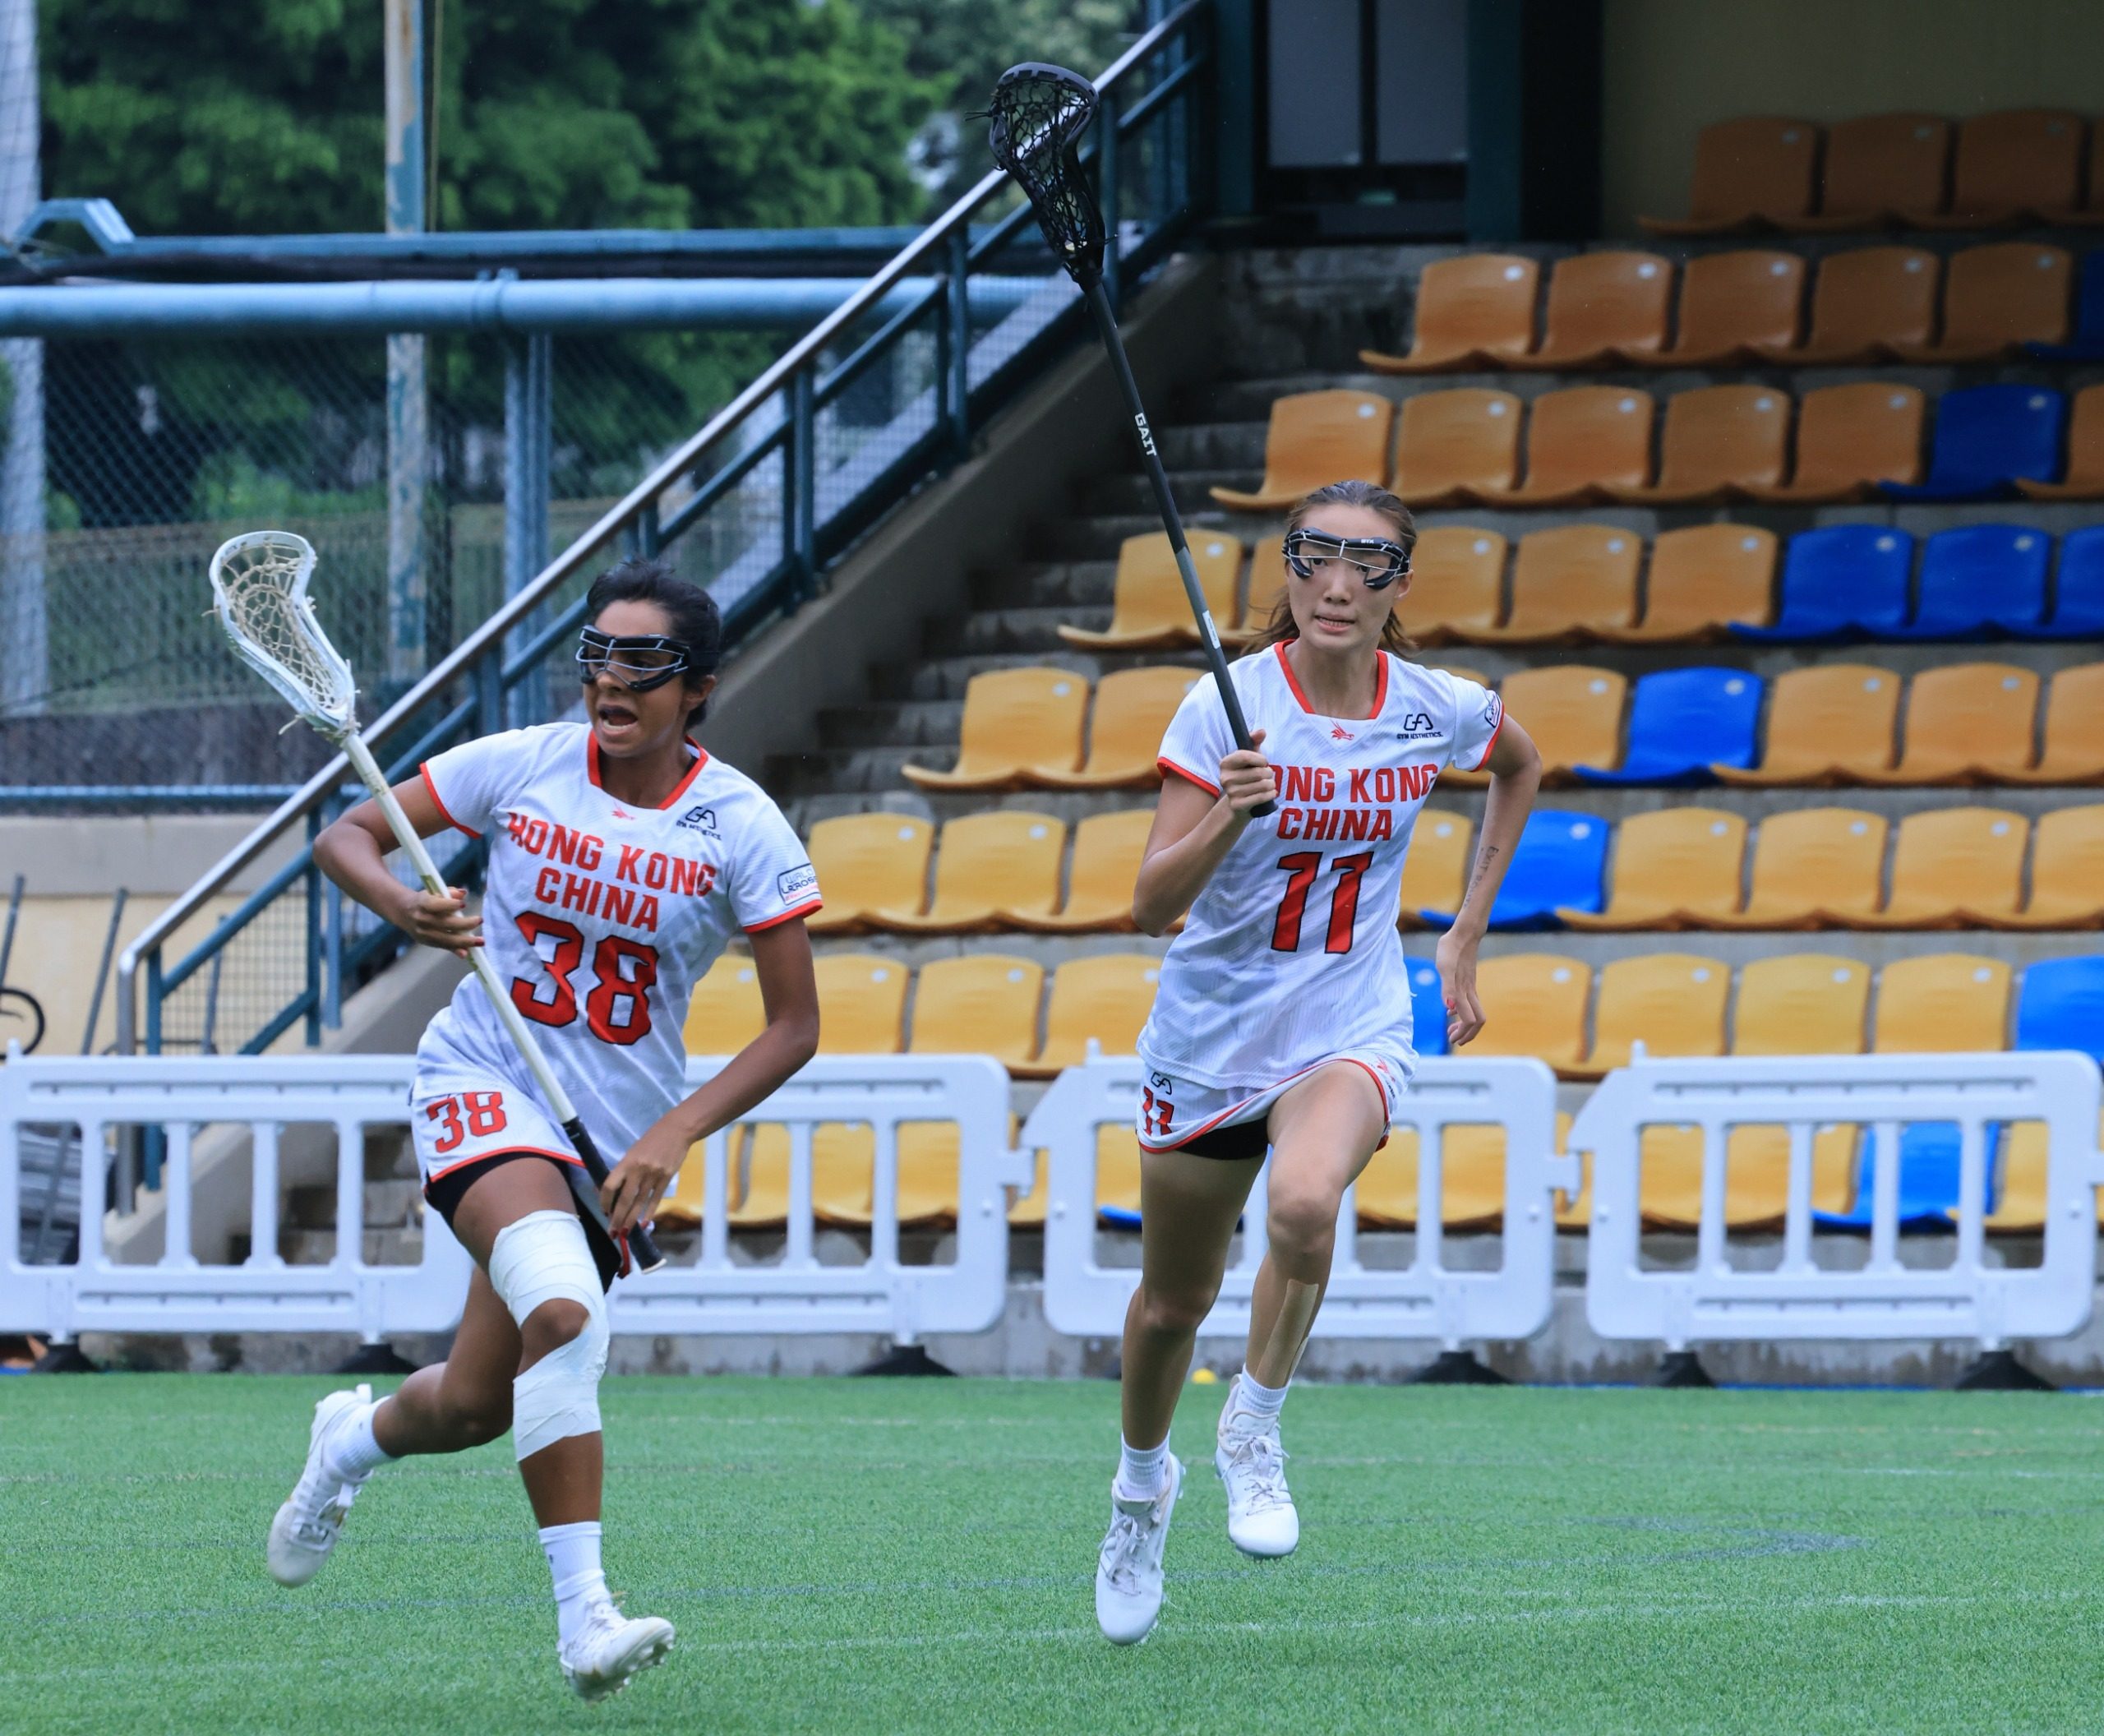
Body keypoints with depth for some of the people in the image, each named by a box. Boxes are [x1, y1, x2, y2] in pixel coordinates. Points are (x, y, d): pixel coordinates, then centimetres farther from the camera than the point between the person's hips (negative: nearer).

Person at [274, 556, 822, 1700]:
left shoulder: (742, 828, -8)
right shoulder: (522, 766, -7)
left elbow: (793, 1026, -6)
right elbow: (344, 838, 1)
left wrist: (674, 1135, -19)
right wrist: (401, 906, -22)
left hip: (621, 1128, 2)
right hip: (486, 1083, -2)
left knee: (474, 1409, 7)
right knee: (563, 1310, -31)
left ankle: (355, 1436, 45)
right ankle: (583, 1616, -30)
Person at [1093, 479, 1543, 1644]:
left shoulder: (1441, 711, -7)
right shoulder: (1227, 706, -14)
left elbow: (1521, 767, 19)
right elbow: (1151, 903, -19)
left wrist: (1465, 935, 15)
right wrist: (1227, 814, -37)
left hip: (1351, 1034, 0)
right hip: (1210, 1033, 0)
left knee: (1305, 1201, -33)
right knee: (1174, 1303, 12)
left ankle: (1253, 1433, -10)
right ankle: (1143, 1481, 43)